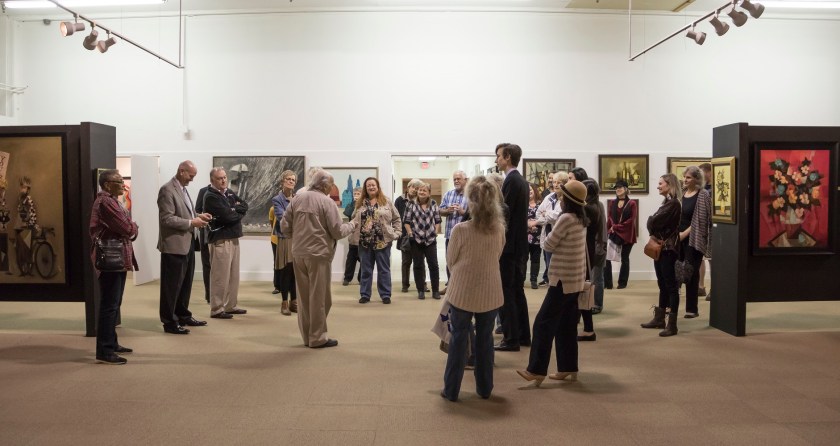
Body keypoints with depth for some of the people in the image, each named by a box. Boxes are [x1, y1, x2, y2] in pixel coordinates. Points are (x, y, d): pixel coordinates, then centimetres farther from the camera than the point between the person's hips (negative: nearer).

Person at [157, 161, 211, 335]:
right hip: (174, 245, -9)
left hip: (187, 244, 9)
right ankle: (169, 322, 8)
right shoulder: (167, 190, -15)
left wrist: (197, 216, 5)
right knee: (172, 286, -1)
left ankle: (183, 316, 29)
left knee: (185, 283, 17)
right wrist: (191, 223, -21)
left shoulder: (183, 189, 15)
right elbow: (167, 218, -21)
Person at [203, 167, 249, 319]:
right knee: (220, 276, -5)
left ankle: (231, 305, 22)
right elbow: (227, 215, -19)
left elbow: (245, 206, 8)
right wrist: (238, 212, -1)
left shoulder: (229, 193, 15)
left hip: (233, 238, 8)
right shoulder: (211, 197, -11)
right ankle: (217, 309, 2)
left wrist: (233, 209, -9)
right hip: (220, 240, -8)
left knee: (234, 275, 13)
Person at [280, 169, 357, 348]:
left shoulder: (297, 199, 6)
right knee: (319, 297, 3)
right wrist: (351, 224, 8)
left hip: (298, 253, 6)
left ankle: (307, 336, 21)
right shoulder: (327, 202, -10)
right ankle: (318, 337, 8)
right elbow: (337, 232, -10)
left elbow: (284, 226, 6)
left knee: (304, 296, 13)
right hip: (318, 254, -6)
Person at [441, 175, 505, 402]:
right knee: (485, 340, 16)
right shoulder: (499, 229, -7)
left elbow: (450, 260, -4)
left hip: (463, 292, -2)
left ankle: (451, 390, 17)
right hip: (490, 293, 3)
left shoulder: (460, 230, -17)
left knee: (459, 340, 10)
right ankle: (484, 388, 26)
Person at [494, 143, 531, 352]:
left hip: (509, 245, -10)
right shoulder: (522, 181, 14)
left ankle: (511, 339, 1)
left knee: (506, 292, -3)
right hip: (519, 244, 10)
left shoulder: (511, 181, -15)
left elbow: (504, 213, -19)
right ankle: (523, 335, 21)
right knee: (517, 290, 14)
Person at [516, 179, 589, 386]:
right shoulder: (581, 219, 9)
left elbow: (548, 245, -11)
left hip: (564, 279, -9)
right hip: (575, 278, 9)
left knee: (544, 322, -7)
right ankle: (568, 368, 19)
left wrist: (552, 231, 8)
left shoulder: (566, 218, -18)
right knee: (566, 325, 14)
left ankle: (537, 370, -7)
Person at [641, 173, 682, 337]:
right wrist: (654, 234, -7)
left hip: (668, 248, -9)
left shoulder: (673, 203, -14)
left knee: (671, 285, -7)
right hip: (660, 247, 9)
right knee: (662, 284, 15)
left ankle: (672, 324, -4)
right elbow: (652, 221, 9)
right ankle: (659, 319, 23)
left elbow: (654, 221, -19)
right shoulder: (667, 203, 16)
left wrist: (653, 232, 0)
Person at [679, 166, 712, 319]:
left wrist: (685, 233, -13)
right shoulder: (681, 194, 10)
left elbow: (700, 220, -12)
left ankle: (692, 308, 11)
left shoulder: (703, 195, -7)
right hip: (678, 238, 5)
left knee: (691, 273, 0)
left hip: (693, 240, -5)